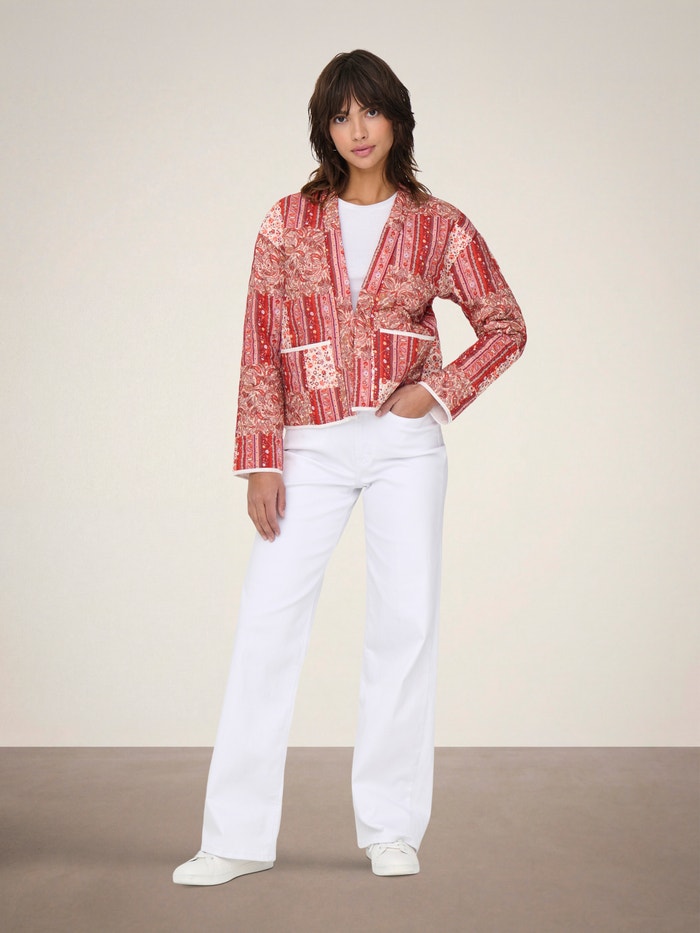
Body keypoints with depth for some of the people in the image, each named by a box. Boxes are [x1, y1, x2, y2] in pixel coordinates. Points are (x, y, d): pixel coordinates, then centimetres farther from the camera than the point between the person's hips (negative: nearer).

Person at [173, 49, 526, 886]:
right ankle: (237, 838, 2)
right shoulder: (288, 223, 5)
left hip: (405, 445, 0)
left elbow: (505, 328, 10)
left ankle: (391, 829, 14)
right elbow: (260, 351, 3)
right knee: (267, 621, -5)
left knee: (404, 623, 2)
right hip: (312, 447, 0)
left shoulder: (438, 227, 4)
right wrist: (260, 461, -3)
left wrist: (440, 391, -5)